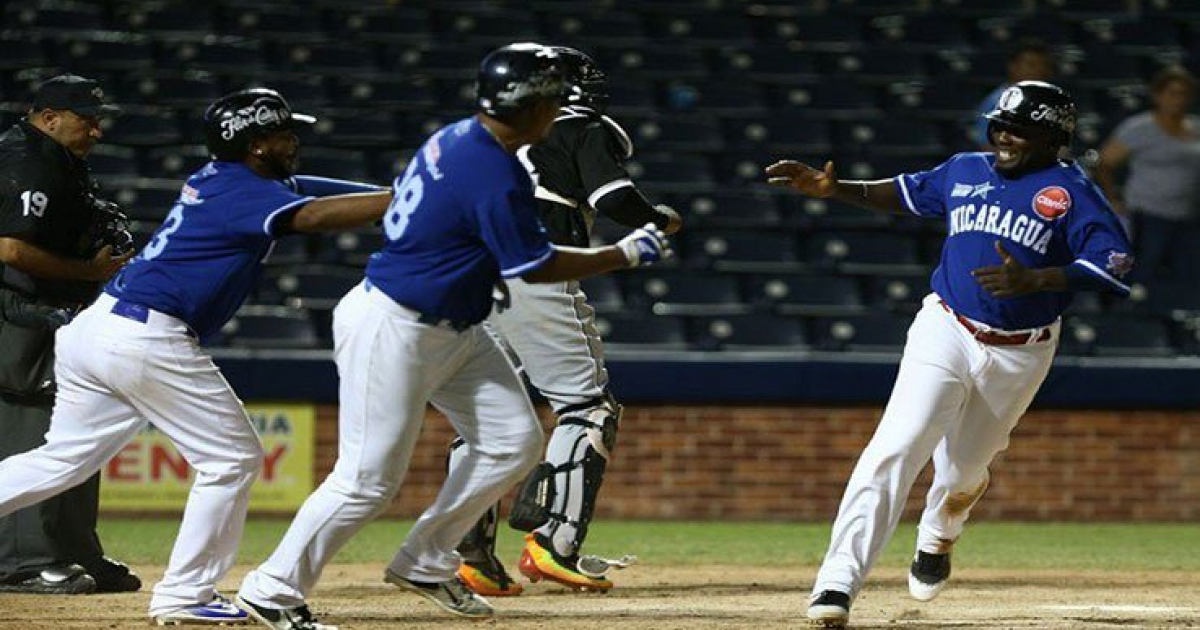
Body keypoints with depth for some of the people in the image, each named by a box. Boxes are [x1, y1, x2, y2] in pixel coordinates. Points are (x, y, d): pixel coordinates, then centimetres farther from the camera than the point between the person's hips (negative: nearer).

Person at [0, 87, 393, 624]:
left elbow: (315, 192, 20)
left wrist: (405, 192, 11)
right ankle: (183, 597, 4)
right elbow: (316, 216, -25)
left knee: (63, 460, 15)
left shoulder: (218, 178, 19)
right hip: (148, 339, -9)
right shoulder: (244, 192, -9)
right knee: (232, 459, 2)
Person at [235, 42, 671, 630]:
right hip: (391, 331, -10)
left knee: (514, 440, 8)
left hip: (452, 330, 10)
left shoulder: (458, 138, 4)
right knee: (369, 479, -7)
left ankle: (426, 565, 18)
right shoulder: (495, 175, -25)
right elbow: (539, 267, -17)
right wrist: (626, 253, -6)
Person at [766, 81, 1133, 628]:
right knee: (896, 448, -18)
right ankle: (838, 582, -26)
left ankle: (938, 536, 52)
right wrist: (833, 189, 10)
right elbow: (906, 193, 25)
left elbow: (1114, 265, -18)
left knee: (964, 466, 13)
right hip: (946, 332, 1)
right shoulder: (965, 171, 8)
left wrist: (1034, 280, -31)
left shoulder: (1071, 191, -7)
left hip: (1020, 355, -1)